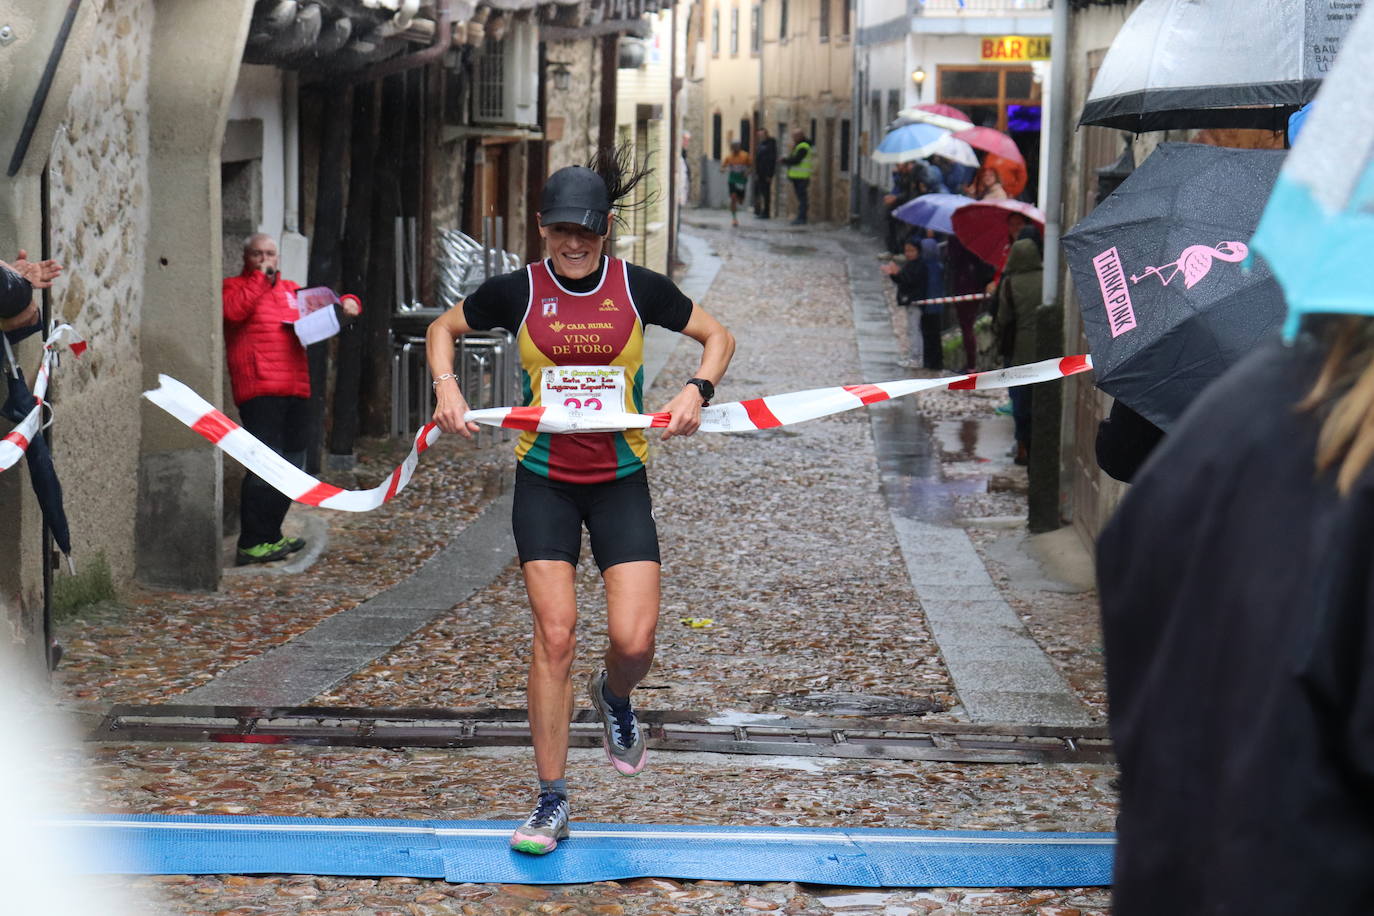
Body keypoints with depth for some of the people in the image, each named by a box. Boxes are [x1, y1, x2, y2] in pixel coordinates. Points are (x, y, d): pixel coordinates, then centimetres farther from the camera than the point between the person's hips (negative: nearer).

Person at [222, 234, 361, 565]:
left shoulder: (290, 290, 23)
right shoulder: (234, 286, 5)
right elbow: (234, 310, -16)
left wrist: (346, 304, 12)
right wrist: (260, 279, -9)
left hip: (295, 389, 8)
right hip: (258, 390, -8)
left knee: (291, 466, 11)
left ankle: (271, 535, 21)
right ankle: (250, 544, -16)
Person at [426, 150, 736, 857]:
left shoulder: (639, 289, -5)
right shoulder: (517, 291, -4)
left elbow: (717, 335, 8)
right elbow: (443, 329, 13)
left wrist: (697, 389, -10)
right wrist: (446, 386, -6)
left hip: (620, 481, 0)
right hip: (544, 483, 0)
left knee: (634, 640, -11)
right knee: (554, 635, -8)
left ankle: (613, 696, 29)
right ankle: (552, 803, 3)